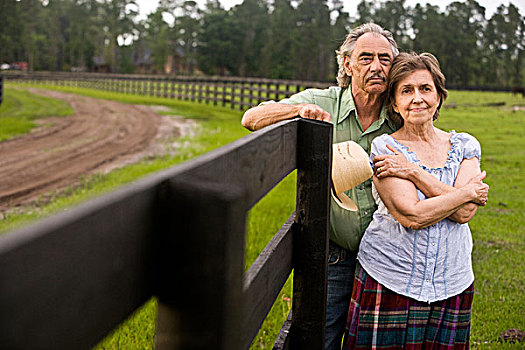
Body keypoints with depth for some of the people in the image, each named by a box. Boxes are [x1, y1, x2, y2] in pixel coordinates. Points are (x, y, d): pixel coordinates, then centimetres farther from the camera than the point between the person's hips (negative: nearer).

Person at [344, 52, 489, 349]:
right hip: (390, 281, -3)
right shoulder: (384, 147, -4)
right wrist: (468, 192, -8)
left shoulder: (466, 146, 6)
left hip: (451, 285, 3)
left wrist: (413, 172, -14)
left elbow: (465, 213, -10)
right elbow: (411, 215, -16)